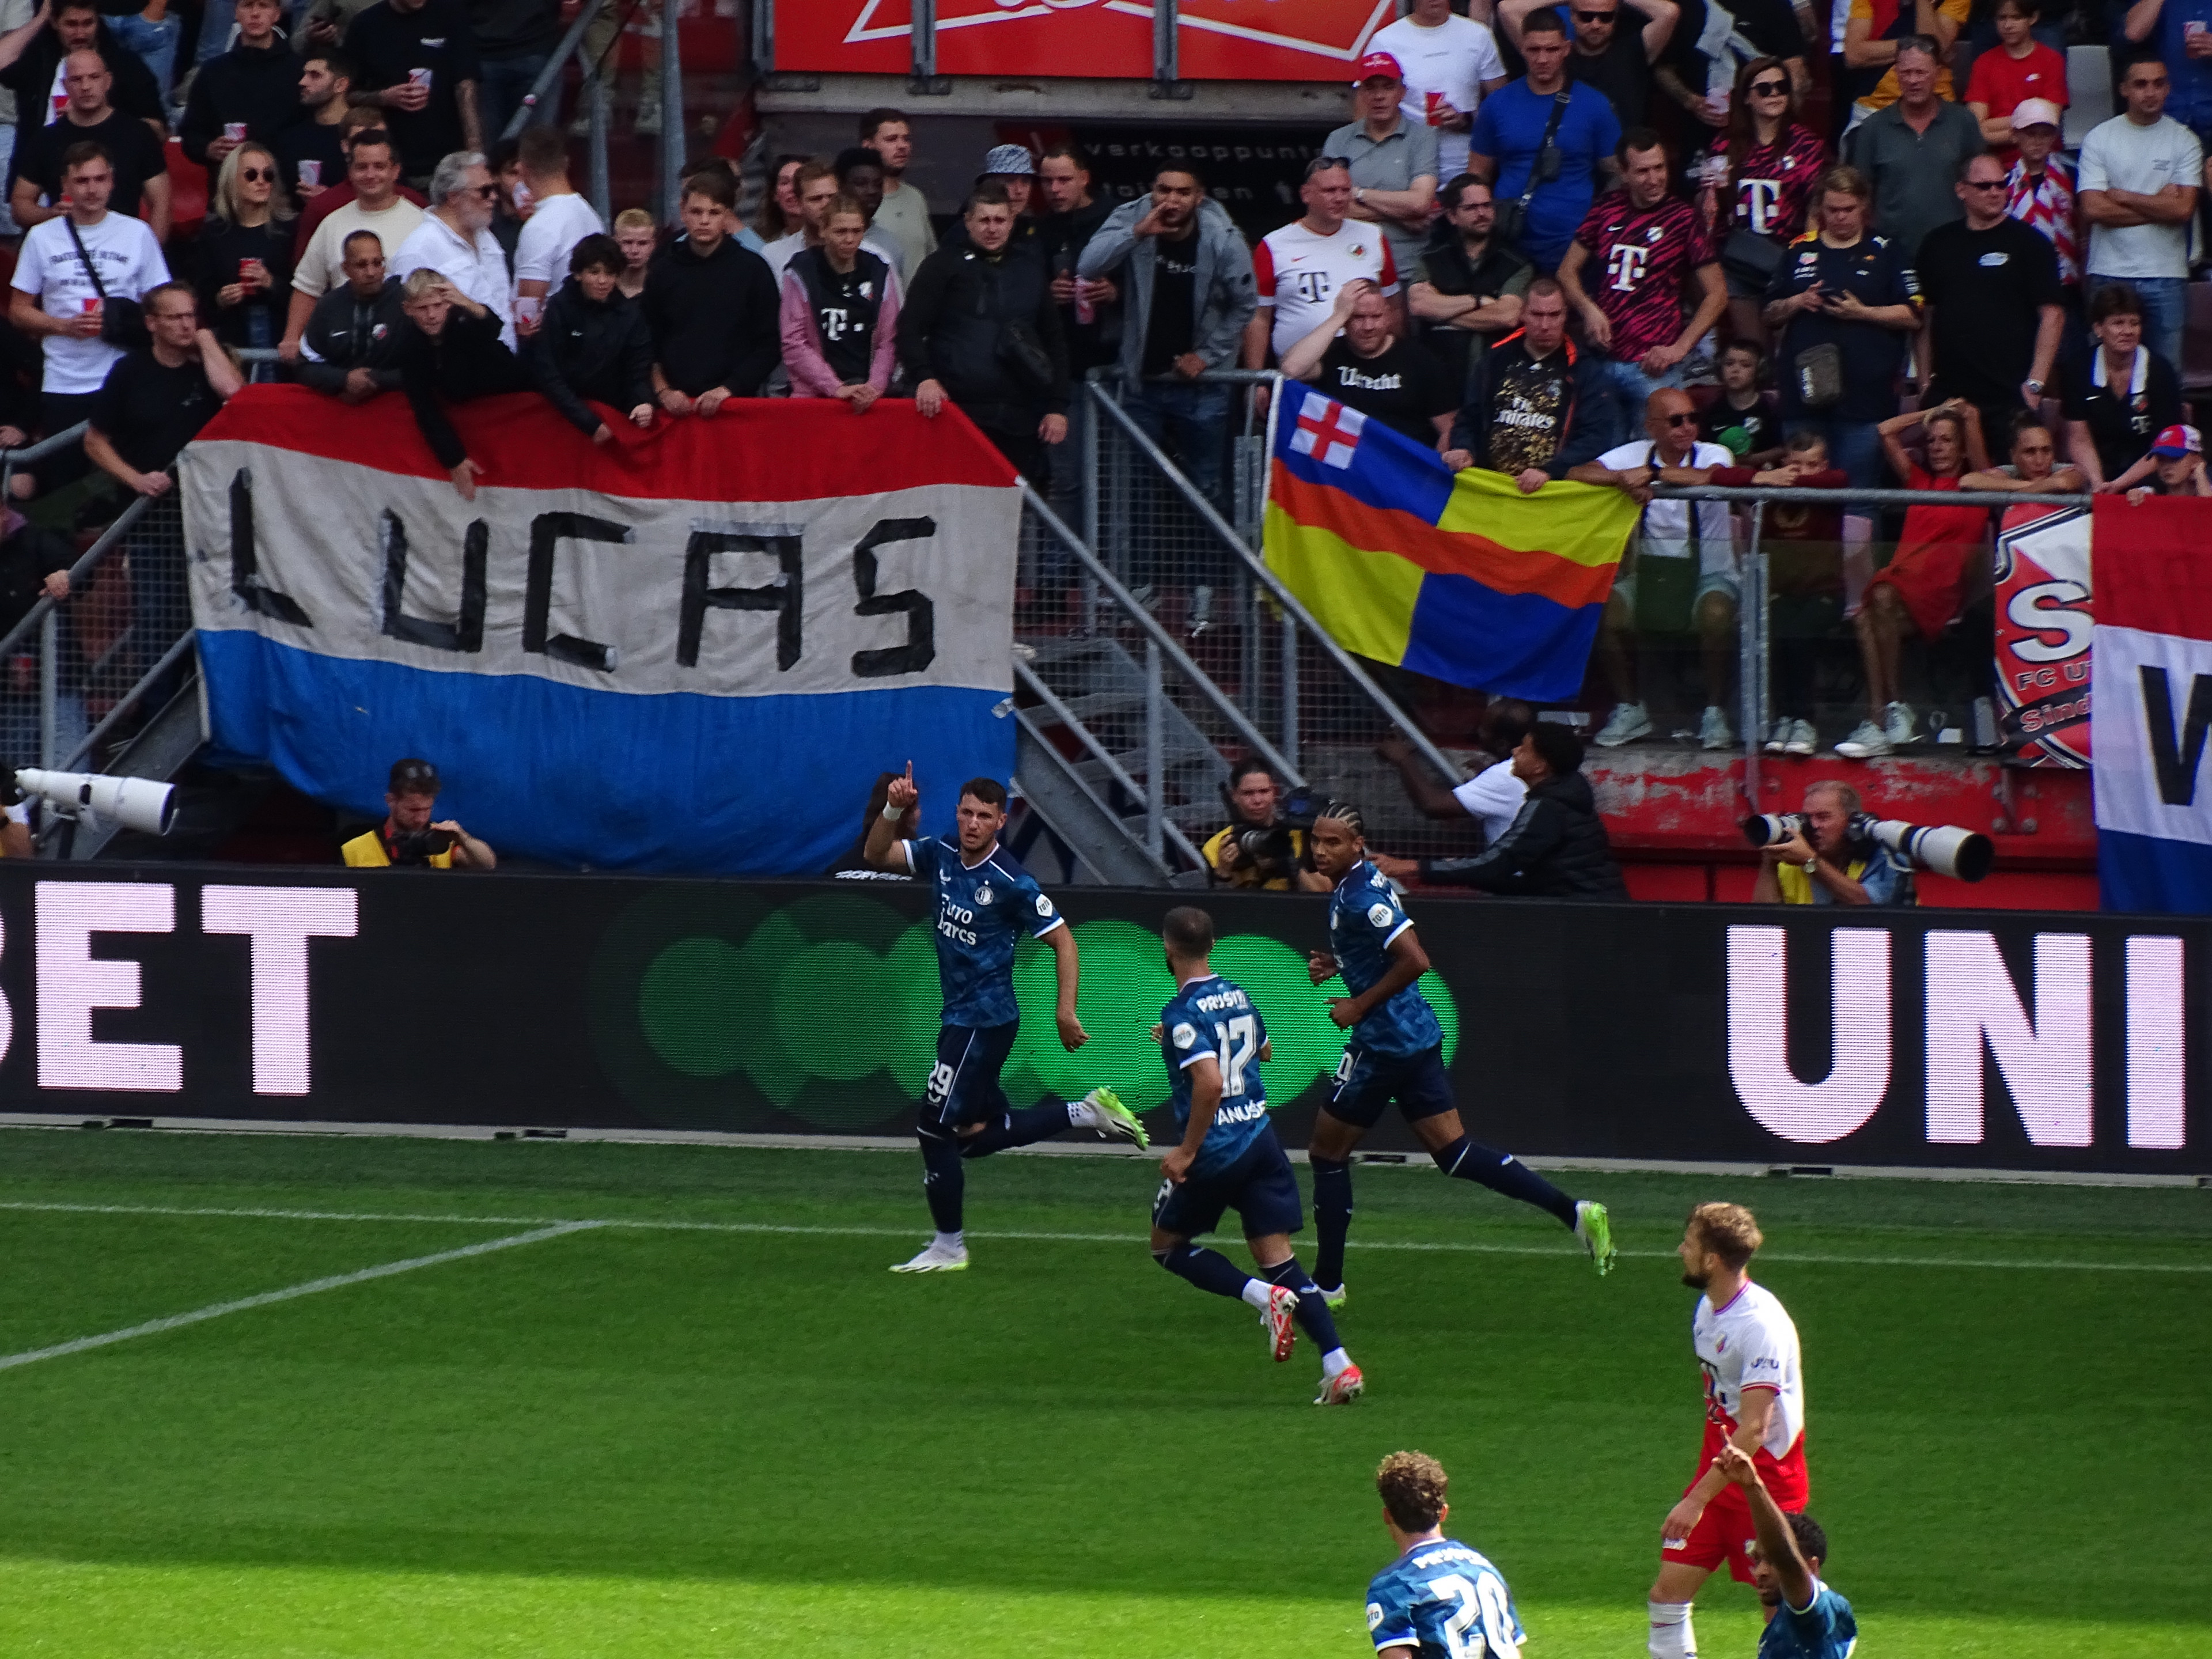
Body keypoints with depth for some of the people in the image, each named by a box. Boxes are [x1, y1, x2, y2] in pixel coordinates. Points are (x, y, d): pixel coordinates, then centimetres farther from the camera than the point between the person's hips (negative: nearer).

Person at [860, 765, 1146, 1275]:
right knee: (978, 1134, 14)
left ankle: (949, 1247, 8)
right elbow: (877, 855, 5)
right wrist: (893, 809, -13)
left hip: (984, 1019, -8)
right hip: (960, 1016, 8)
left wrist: (1065, 1011, -20)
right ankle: (1088, 1112, 24)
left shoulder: (1011, 883, -17)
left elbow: (1062, 940, -13)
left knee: (935, 1127, -4)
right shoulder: (942, 854, 3)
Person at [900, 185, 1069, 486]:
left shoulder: (1031, 270, 16)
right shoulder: (944, 266, 5)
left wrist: (1057, 406, 12)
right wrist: (924, 377, -18)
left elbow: (1054, 342, 20)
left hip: (1020, 417, 3)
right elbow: (910, 329, -1)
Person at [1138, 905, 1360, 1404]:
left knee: (1168, 1246, 14)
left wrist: (1187, 1151, -18)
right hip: (1261, 1139, 7)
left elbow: (1209, 1082, -26)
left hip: (1214, 1151, -7)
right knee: (1277, 1260, 6)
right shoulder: (1238, 995, 11)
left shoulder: (1182, 1013, -14)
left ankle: (1264, 1295, -9)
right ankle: (1339, 1366, -10)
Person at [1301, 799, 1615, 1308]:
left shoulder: (1359, 898, -20)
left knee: (1327, 1152, 4)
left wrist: (1360, 1006, -18)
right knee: (1454, 1152, 9)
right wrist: (1335, 965, 12)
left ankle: (1326, 1283, 12)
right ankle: (1574, 1212, 0)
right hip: (1417, 1035, 10)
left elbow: (1414, 960, -27)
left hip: (1385, 1043, -10)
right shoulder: (1362, 881, 11)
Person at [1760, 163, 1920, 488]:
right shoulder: (1800, 251, 14)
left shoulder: (1884, 252, 6)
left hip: (1863, 395, -3)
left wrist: (1862, 312, -11)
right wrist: (1796, 303, -3)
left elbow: (1912, 316, 1)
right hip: (1805, 392, 3)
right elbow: (1770, 316, 18)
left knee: (1859, 492, -4)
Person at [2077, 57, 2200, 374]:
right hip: (2110, 273, 0)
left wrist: (2122, 197, -6)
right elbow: (2093, 209, -7)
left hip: (2167, 276, 0)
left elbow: (2184, 209, -7)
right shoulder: (2099, 139, 4)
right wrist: (2159, 206, -6)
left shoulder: (2185, 141, 4)